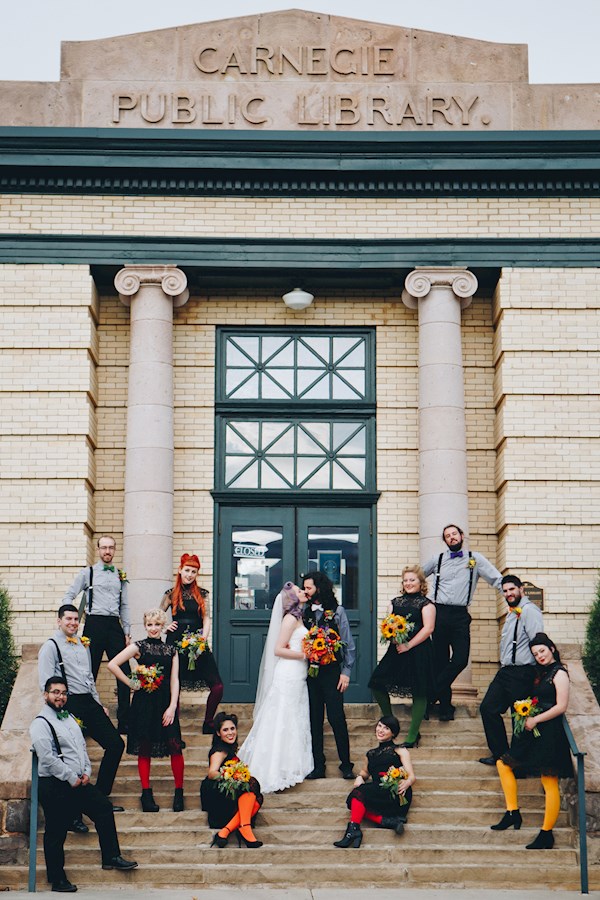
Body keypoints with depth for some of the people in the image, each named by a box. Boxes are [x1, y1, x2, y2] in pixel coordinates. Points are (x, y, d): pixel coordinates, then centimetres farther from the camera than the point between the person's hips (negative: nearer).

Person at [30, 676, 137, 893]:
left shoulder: (69, 718, 15)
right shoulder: (40, 724, -13)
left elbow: (82, 747, 20)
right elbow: (47, 758, -20)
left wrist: (87, 771, 4)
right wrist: (71, 778, -16)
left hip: (78, 781, 8)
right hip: (54, 786, -8)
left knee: (104, 807, 5)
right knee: (56, 832, 0)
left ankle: (111, 857, 15)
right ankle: (57, 879, 11)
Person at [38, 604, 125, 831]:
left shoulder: (82, 644, 18)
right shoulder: (51, 646, -6)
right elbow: (46, 684, -12)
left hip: (89, 702, 8)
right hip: (70, 705, -8)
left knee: (115, 744, 6)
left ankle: (100, 798, 17)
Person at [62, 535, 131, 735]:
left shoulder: (120, 576, 16)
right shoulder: (88, 573, 6)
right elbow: (69, 596, 5)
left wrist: (127, 632, 11)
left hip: (114, 626, 3)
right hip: (94, 624, -3)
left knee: (124, 673, -1)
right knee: (89, 673, 0)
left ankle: (124, 722, 5)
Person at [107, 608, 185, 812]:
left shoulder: (171, 650, 10)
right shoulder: (139, 647, 1)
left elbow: (174, 680, 5)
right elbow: (112, 664, -7)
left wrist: (172, 707, -5)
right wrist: (130, 683, -4)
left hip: (166, 703, 2)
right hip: (144, 702, -2)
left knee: (175, 747, -7)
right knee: (145, 749, 2)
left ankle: (179, 792, 7)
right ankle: (146, 793, 12)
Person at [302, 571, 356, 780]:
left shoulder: (337, 611, 0)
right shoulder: (305, 613, 10)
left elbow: (348, 645, 0)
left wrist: (345, 672, -6)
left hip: (331, 672, -4)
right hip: (310, 673, 4)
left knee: (336, 718, -5)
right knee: (314, 720, 6)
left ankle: (346, 764, 5)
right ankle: (318, 766, 12)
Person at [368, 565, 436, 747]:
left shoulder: (426, 604, -2)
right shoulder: (396, 602, 15)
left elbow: (428, 628, -11)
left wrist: (408, 645, -16)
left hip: (418, 652, -5)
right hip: (396, 651, 5)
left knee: (418, 693, -3)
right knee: (377, 684, -3)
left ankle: (412, 736, 6)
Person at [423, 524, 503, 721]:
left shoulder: (475, 559, 7)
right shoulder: (437, 560, 11)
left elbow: (497, 580, 1)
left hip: (460, 616, -1)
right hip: (439, 614, 1)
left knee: (460, 660, -12)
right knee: (440, 662, 3)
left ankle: (431, 696, 1)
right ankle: (445, 706, 12)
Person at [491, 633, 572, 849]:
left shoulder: (559, 673, -9)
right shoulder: (541, 673, 15)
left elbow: (561, 706, -16)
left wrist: (535, 720, -12)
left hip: (549, 734, -10)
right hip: (534, 733, 10)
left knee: (550, 784, -6)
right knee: (503, 764, 9)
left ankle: (546, 835, -3)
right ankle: (513, 813, 12)